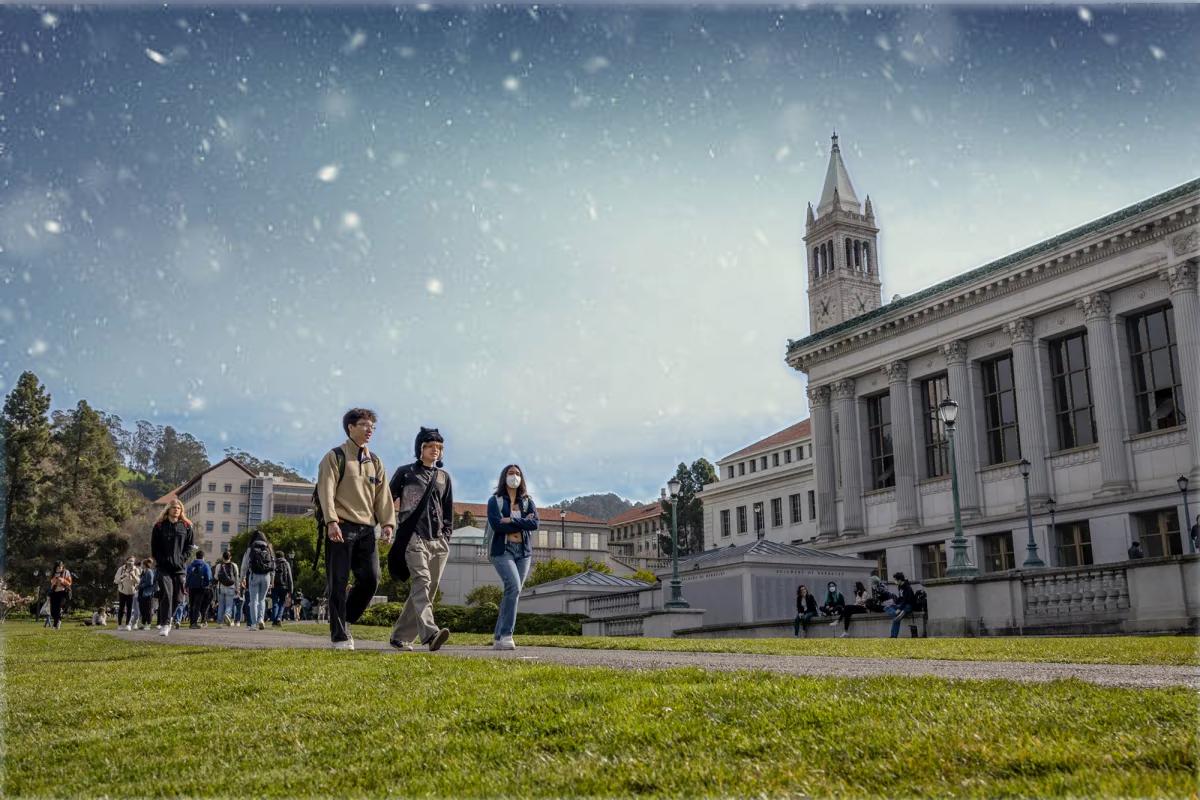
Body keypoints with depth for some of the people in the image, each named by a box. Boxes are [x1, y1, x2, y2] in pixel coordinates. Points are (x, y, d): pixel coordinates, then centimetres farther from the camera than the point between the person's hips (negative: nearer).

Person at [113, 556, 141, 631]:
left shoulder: (136, 570, -3)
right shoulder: (121, 569, -5)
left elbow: (138, 581, -7)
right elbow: (116, 581, -5)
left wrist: (134, 576, -24)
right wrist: (122, 576, -22)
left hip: (131, 592, 1)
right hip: (122, 591, -1)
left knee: (129, 608, -2)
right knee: (121, 608, -2)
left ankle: (128, 624, 5)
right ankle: (119, 624, 7)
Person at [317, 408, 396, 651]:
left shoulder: (375, 462, 19)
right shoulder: (335, 457, 1)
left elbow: (383, 495, 14)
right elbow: (326, 491, -9)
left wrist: (387, 523, 1)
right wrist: (331, 521, -21)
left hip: (366, 530, 5)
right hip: (341, 528, -5)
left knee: (370, 580, -2)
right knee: (338, 583, -2)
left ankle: (344, 621, 18)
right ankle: (339, 636, 3)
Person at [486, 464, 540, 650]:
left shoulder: (527, 501, 15)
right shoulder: (495, 500, 4)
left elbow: (535, 523, -3)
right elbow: (496, 525, -12)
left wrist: (511, 520, -11)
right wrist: (522, 524, -6)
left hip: (523, 551, 5)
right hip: (502, 550, -5)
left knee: (514, 592, 3)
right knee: (513, 587, -23)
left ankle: (498, 637, 12)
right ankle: (506, 635, -22)